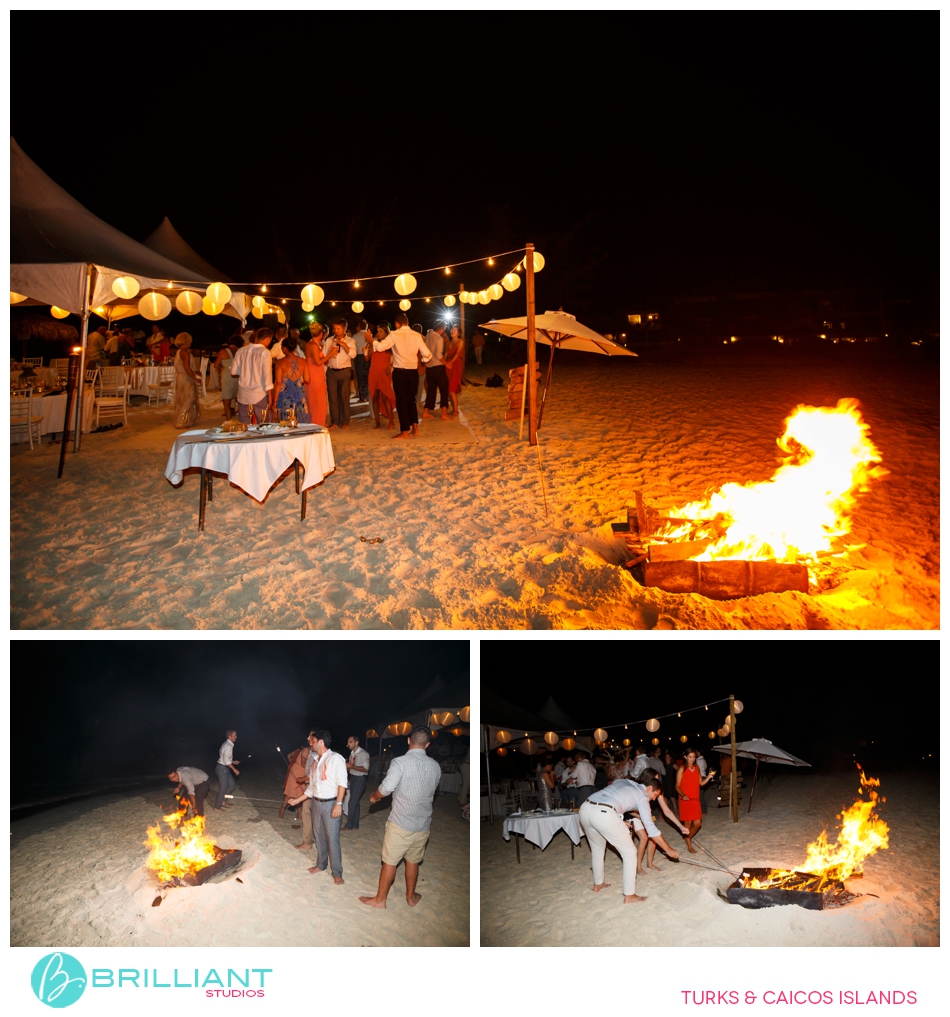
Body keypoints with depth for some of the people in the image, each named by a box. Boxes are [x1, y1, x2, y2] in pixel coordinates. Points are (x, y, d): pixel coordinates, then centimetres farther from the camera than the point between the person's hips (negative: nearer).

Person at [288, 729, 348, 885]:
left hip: (330, 804, -7)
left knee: (332, 838, -4)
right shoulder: (315, 761, 12)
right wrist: (297, 800, 17)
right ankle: (321, 865, 31)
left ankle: (337, 873, 4)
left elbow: (342, 782, -16)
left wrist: (338, 804, -21)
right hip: (316, 803, 7)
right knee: (319, 836, 15)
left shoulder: (335, 758, -12)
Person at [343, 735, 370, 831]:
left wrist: (351, 766, -24)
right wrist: (346, 768, -4)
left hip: (360, 779, -8)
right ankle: (355, 825, 20)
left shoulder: (363, 753, -17)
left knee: (352, 802, -6)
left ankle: (349, 825, 4)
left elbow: (365, 769, -21)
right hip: (352, 778, 8)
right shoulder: (352, 753, 7)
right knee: (355, 802, 13)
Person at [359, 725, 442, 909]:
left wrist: (374, 796, -2)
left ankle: (380, 899, 21)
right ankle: (411, 897, 34)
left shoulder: (400, 762, -16)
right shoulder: (435, 766, 1)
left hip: (401, 823, -4)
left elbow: (386, 788, -22)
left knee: (389, 862, 9)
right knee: (413, 861, 21)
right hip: (423, 824, 5)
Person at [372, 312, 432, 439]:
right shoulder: (417, 336, 3)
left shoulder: (394, 335, -7)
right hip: (413, 371, 4)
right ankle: (415, 428, 17)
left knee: (401, 400, 3)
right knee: (411, 399, 18)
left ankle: (405, 432, 4)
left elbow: (381, 347, -14)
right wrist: (423, 358, 24)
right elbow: (427, 354, 2)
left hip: (400, 371, -4)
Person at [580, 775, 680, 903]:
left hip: (585, 808, 7)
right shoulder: (642, 796, 12)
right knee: (630, 853, 11)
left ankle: (598, 884, 47)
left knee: (597, 849, 32)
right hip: (604, 814, -7)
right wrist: (669, 850, 16)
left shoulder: (622, 781, 31)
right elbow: (651, 828, 9)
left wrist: (621, 822, 33)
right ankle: (629, 896, 13)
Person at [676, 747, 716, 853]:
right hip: (685, 800, -5)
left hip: (696, 800, 5)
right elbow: (677, 786, -7)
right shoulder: (682, 769, -8)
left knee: (698, 823, 5)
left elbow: (701, 783, 10)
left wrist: (709, 777, -6)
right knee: (688, 823, 1)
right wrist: (683, 795, -24)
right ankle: (689, 846, 15)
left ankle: (688, 838, 31)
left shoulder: (696, 768, 9)